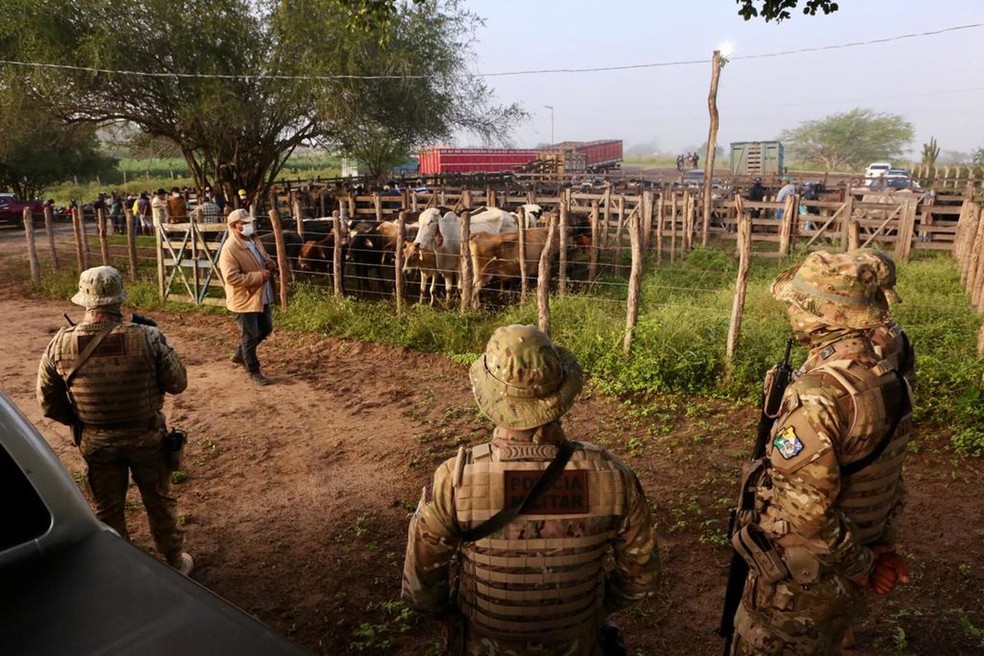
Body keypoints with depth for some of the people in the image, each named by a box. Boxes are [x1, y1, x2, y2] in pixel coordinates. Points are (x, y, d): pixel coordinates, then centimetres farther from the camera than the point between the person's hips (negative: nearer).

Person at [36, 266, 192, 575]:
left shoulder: (60, 344, -13)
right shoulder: (146, 337, -23)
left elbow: (48, 402, -2)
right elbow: (177, 383, -12)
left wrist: (81, 422, 14)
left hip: (95, 441, 2)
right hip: (145, 435, -2)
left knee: (108, 509, 21)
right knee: (159, 501, 19)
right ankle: (174, 560, 35)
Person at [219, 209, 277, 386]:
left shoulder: (254, 239, 5)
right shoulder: (230, 249, -22)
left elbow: (263, 258, 22)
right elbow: (232, 277, -29)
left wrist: (269, 263, -3)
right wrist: (259, 276, -26)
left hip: (261, 296, 9)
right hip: (244, 300, -9)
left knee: (266, 328, 21)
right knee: (250, 335, 3)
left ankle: (239, 355, 40)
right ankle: (253, 371, 20)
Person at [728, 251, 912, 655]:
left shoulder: (817, 394, -30)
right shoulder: (889, 380, -2)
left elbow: (806, 510, -30)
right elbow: (888, 477, 8)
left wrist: (860, 566, -14)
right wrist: (883, 547, 14)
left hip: (799, 579, -7)